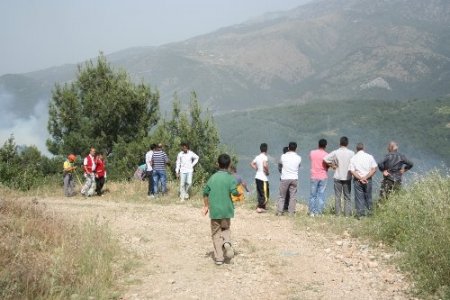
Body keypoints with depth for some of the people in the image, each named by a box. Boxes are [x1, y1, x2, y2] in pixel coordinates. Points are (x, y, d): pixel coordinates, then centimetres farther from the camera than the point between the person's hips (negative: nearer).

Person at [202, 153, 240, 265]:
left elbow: (205, 192, 7)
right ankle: (227, 242, -10)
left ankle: (219, 257, 6)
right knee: (226, 228, 20)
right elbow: (234, 191, -18)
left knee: (216, 233, 9)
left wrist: (206, 206, 19)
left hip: (214, 210, 1)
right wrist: (239, 193, 5)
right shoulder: (230, 177, -6)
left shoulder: (213, 177, 4)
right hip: (226, 209, -1)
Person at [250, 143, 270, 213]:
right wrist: (267, 172, -14)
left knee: (260, 194, 14)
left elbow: (252, 164, 19)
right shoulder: (265, 157, -15)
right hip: (263, 178, -8)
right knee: (265, 195, -1)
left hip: (257, 177, 8)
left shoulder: (257, 157, 8)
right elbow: (265, 165, -30)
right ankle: (259, 207, -6)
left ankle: (262, 207, 19)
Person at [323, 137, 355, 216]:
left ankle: (338, 212, 8)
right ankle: (347, 213, 5)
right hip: (347, 177, 0)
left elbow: (325, 159, -13)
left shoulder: (335, 152, -6)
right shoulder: (351, 153, -6)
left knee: (337, 196, 7)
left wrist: (331, 165, 0)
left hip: (338, 177, 0)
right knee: (347, 196, 7)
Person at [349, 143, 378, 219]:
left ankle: (360, 214, 2)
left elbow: (352, 171, -8)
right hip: (368, 180, 1)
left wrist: (360, 178, -10)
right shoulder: (369, 157, 0)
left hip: (357, 180, -1)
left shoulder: (353, 158, -1)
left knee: (359, 197, 3)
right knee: (368, 197, 13)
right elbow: (374, 169, -5)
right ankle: (369, 212, 18)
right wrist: (365, 177, -9)